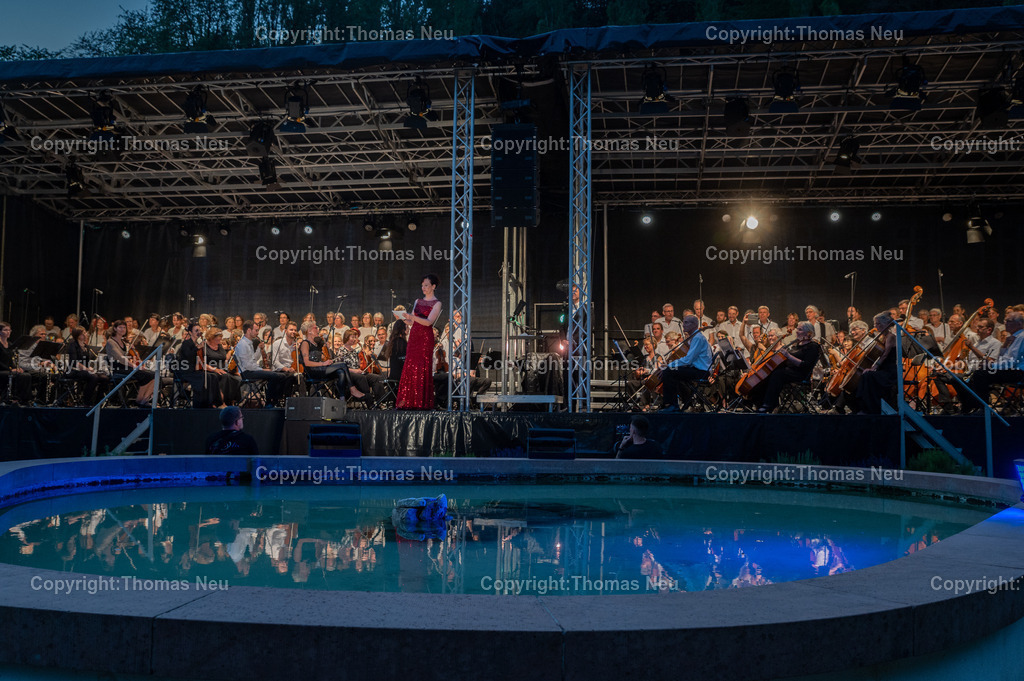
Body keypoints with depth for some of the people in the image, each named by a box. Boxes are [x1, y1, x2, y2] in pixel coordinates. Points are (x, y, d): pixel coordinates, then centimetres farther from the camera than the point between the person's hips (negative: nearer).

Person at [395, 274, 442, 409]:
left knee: (423, 369, -6)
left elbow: (428, 322, -15)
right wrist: (401, 318, -3)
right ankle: (406, 400, 5)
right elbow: (411, 322, 16)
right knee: (409, 367, 2)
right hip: (414, 336, 6)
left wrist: (411, 316, -25)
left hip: (426, 338, -6)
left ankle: (423, 402, -1)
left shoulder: (436, 303, -1)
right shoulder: (418, 301, 17)